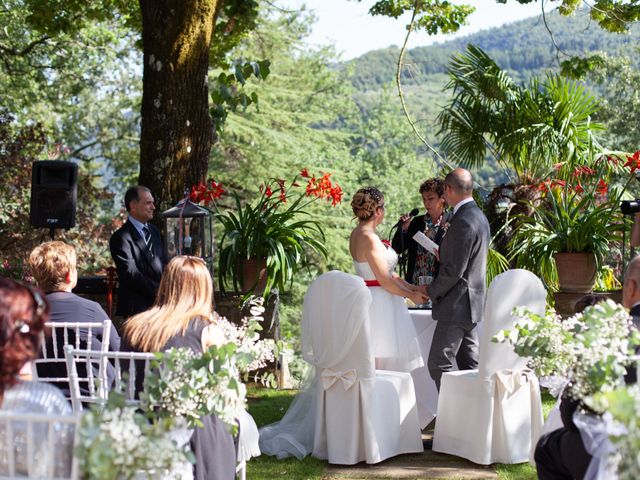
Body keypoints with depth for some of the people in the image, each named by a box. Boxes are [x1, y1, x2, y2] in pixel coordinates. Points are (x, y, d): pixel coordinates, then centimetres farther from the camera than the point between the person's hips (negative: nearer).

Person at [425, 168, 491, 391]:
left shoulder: (463, 222, -20)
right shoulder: (479, 216, 12)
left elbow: (454, 270, -21)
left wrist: (431, 291, -9)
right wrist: (443, 254, 17)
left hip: (457, 305, -10)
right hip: (472, 304, 10)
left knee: (439, 364, -8)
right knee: (469, 364, 13)